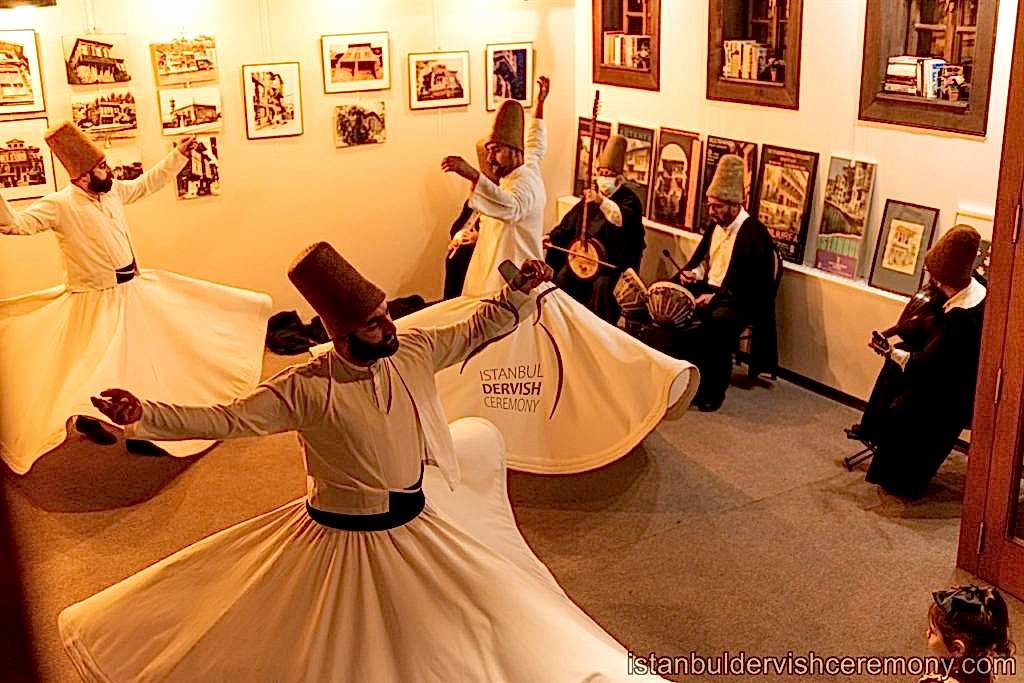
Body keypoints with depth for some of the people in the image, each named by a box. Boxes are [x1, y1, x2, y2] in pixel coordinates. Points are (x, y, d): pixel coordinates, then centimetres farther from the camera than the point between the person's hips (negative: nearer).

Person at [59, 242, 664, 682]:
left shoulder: (414, 352, -8)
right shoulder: (307, 389, -22)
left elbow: (476, 330, 5)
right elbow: (225, 419, -23)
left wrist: (521, 291, -4)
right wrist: (144, 415, -33)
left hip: (420, 527, 5)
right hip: (343, 538, -4)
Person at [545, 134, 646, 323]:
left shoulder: (629, 199, -11)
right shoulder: (591, 194, 10)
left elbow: (623, 218, -35)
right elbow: (572, 220, 16)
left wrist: (602, 201, -49)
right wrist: (553, 235, 4)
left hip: (615, 259, -6)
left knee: (602, 285, -28)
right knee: (564, 277, -13)